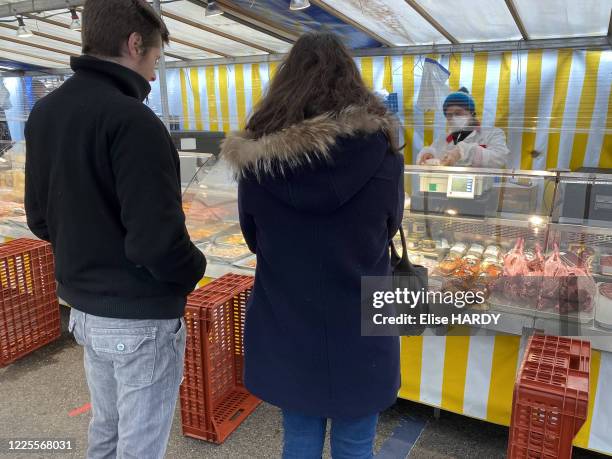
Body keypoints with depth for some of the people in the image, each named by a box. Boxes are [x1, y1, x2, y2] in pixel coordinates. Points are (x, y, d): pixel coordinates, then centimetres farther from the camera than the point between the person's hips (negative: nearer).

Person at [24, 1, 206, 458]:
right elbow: (156, 241, -27)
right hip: (140, 318, -8)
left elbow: (40, 218, 10)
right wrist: (194, 268, -8)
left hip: (83, 307, 8)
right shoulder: (131, 119, -23)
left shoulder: (44, 112, 4)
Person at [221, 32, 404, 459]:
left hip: (286, 328, 1)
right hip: (359, 329, -1)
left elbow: (254, 239, 2)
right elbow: (390, 227, 2)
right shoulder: (380, 150, -14)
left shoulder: (255, 157, -12)